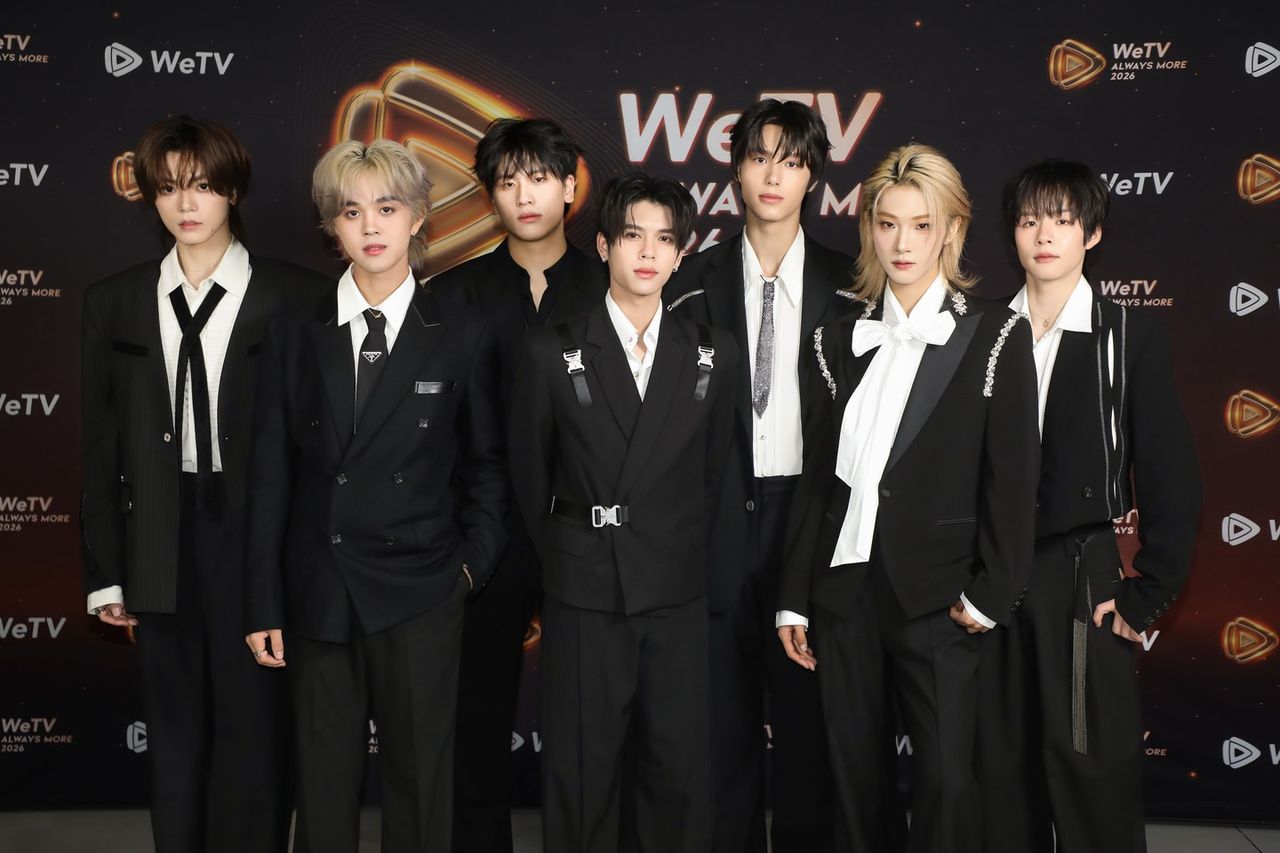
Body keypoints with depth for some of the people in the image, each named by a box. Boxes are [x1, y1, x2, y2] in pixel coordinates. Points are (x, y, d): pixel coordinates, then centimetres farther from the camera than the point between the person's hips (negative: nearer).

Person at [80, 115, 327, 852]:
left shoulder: (297, 297, -6)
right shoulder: (115, 303, 6)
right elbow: (102, 446, 7)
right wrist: (105, 572, 6)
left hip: (258, 536, -3)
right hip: (161, 545, 3)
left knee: (256, 728, 6)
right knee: (176, 731, 14)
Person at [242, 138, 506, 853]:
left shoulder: (464, 336, -1)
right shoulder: (296, 334, 3)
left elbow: (486, 464, 7)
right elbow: (272, 475, 3)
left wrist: (475, 561, -3)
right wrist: (266, 606, 1)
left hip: (420, 596, -1)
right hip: (318, 597, 2)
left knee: (420, 779, 8)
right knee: (324, 781, 12)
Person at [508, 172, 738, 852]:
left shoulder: (714, 356, 4)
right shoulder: (551, 353, -2)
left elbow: (712, 471, 11)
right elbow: (529, 475, 6)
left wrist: (684, 556, 11)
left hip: (678, 597, 2)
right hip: (584, 597, -1)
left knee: (679, 769, 6)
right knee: (581, 771, 7)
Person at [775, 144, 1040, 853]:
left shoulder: (995, 336, -1)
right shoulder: (841, 341, 10)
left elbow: (1013, 476, -4)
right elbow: (816, 476, 10)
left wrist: (990, 594, -10)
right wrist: (794, 598, 8)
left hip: (934, 597, -4)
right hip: (845, 588, 4)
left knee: (945, 782, -1)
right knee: (856, 779, 11)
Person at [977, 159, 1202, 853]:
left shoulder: (1131, 337, -1)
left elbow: (1171, 479, -2)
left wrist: (1146, 595, -6)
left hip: (1083, 580, -2)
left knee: (1093, 771, 1)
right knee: (1003, 770, 9)